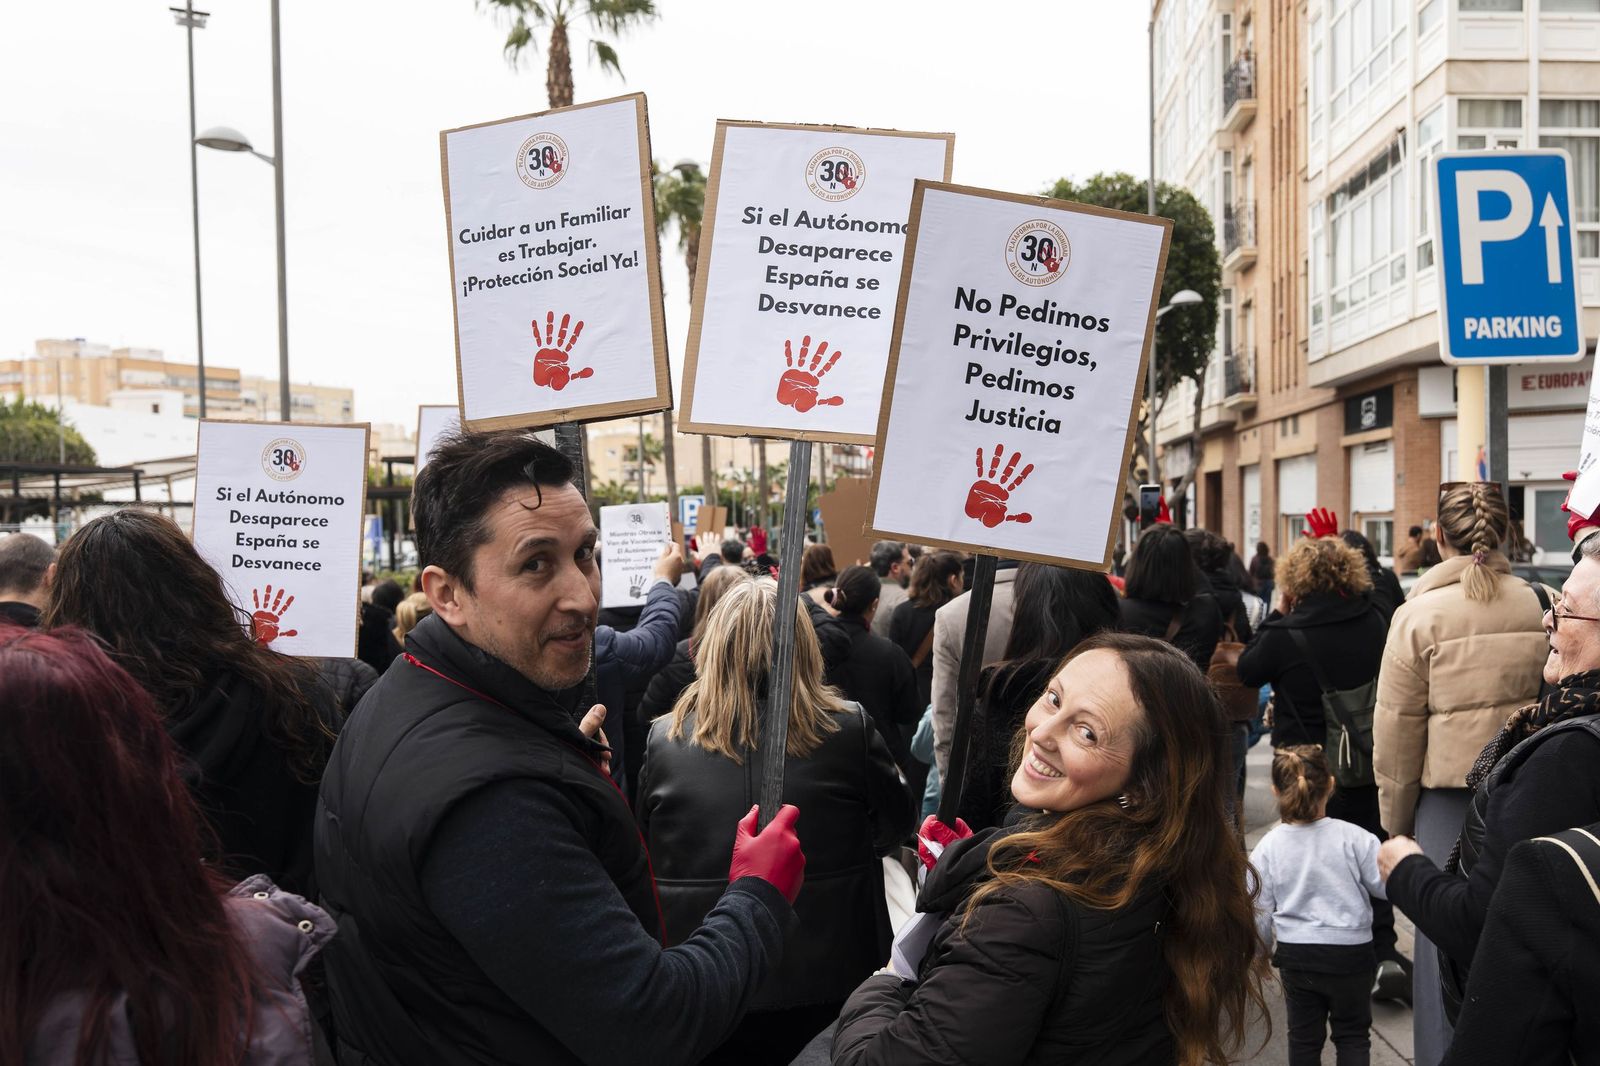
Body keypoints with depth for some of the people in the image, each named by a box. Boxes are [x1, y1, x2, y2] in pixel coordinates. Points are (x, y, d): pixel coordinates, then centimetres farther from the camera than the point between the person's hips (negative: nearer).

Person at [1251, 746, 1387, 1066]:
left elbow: (1260, 915, -4)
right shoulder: (1354, 838, -17)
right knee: (1352, 1034, 18)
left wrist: (1266, 950, 15)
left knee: (1303, 1036, 18)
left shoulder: (1267, 848, -11)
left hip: (1294, 955, 1)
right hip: (1350, 954, -1)